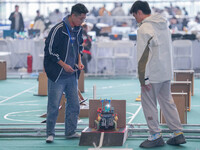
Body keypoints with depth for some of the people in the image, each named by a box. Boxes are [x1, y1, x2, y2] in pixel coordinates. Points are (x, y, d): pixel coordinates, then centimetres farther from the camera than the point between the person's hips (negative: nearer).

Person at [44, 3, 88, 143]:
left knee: (74, 105, 9)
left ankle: (70, 132, 21)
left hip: (72, 75, 7)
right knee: (54, 105, -3)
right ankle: (50, 133, 8)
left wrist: (79, 62, 6)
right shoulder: (58, 29, -15)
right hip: (57, 74, -7)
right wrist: (64, 65, -15)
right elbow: (49, 50, -13)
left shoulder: (78, 29, 5)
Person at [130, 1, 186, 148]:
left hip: (152, 74, -8)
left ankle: (156, 136, 7)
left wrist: (143, 79, -15)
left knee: (149, 104, 3)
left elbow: (143, 56, -17)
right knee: (167, 101, 15)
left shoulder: (144, 29, -14)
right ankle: (178, 133, 14)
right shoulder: (164, 25, 12)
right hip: (167, 72, 8)